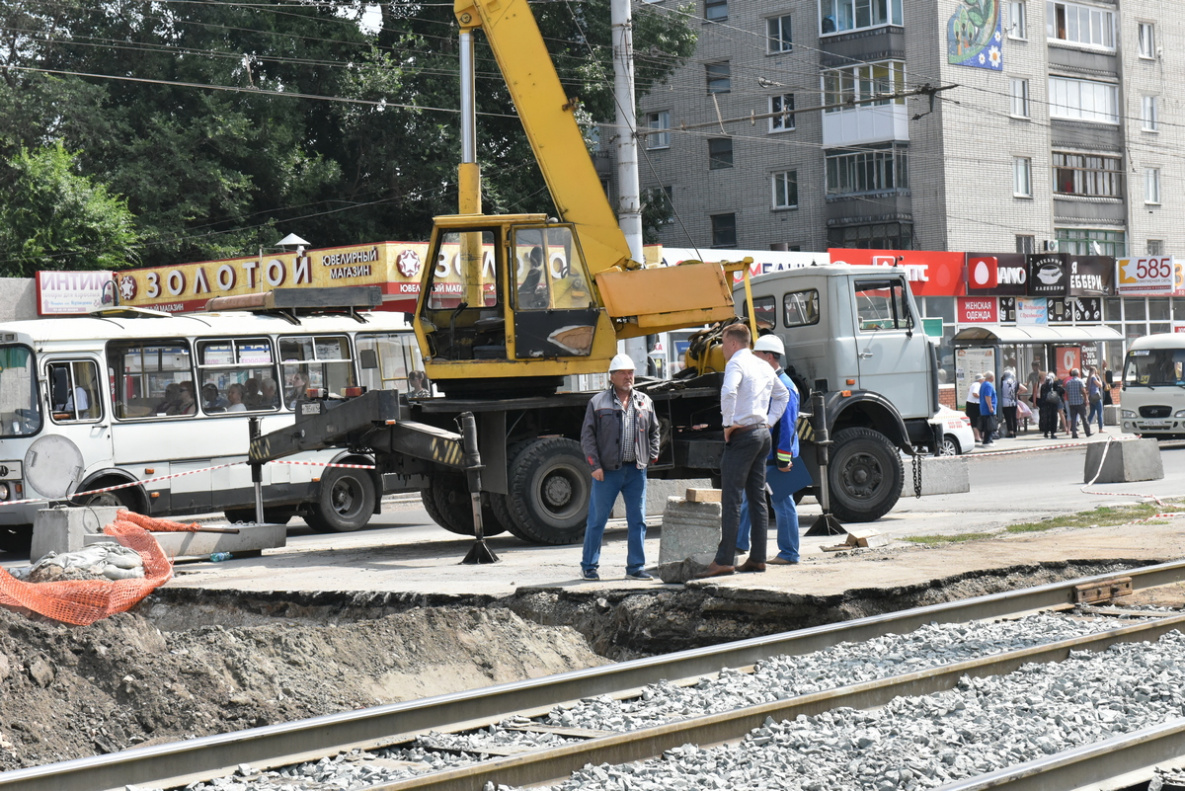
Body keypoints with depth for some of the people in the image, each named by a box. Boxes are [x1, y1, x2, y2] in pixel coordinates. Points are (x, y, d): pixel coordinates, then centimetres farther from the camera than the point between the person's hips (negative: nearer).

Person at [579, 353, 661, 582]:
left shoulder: (645, 402, 12)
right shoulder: (598, 402, 1)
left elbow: (653, 431, 22)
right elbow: (587, 436, -1)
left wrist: (652, 456, 10)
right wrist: (594, 465, -8)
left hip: (636, 471, 3)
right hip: (607, 471, -3)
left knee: (637, 521, 4)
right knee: (597, 520, 3)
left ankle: (635, 567, 11)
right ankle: (589, 567, 12)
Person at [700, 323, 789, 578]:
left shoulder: (736, 363, -8)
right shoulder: (764, 367, 18)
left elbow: (728, 391, -27)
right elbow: (783, 394, 31)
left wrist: (727, 424, -18)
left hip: (742, 435, -9)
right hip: (763, 433, 9)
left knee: (731, 499, -9)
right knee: (758, 498, 10)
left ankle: (724, 560, -12)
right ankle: (757, 558, 10)